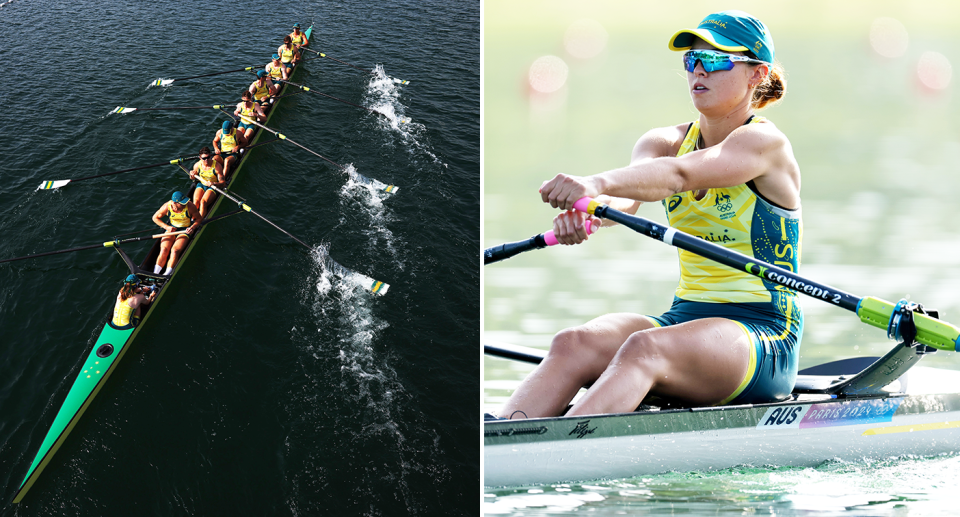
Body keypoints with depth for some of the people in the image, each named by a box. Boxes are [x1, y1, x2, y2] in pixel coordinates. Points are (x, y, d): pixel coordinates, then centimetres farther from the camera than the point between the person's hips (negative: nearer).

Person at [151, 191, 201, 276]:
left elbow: (198, 219, -2)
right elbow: (155, 217, 2)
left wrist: (193, 227, -21)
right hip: (171, 229, 2)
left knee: (175, 251, -26)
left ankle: (166, 276, -32)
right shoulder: (167, 207, -13)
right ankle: (155, 275, -24)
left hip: (185, 230, -2)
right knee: (164, 250, -21)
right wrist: (166, 227, -10)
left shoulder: (190, 206, -17)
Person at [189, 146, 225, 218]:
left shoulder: (217, 166, -18)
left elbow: (222, 182, -16)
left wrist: (213, 184, -35)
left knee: (203, 202, -28)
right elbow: (193, 178, 13)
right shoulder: (197, 165, -6)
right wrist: (192, 175, -12)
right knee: (196, 201, -24)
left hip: (213, 187, -4)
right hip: (201, 185, 4)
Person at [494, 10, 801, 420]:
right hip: (684, 316, 6)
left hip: (764, 334, -6)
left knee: (644, 349, -36)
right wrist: (585, 210, -37)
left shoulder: (765, 142, -8)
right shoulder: (663, 141, 11)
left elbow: (679, 174, -29)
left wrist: (598, 183, -48)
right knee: (573, 344, -25)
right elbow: (628, 192, -13)